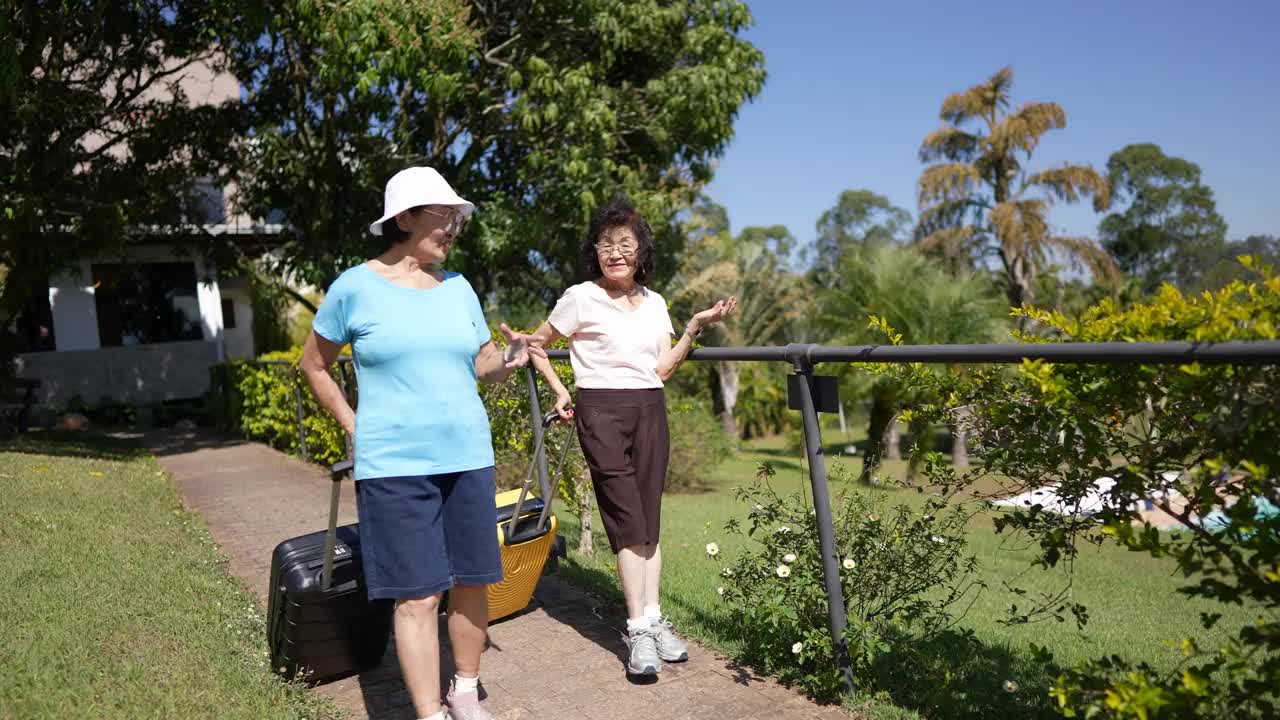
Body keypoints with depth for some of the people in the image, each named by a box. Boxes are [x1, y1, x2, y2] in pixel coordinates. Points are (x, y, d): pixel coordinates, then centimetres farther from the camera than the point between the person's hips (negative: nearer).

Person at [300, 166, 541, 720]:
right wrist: (353, 424, 3)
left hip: (468, 459, 4)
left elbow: (481, 363, 15)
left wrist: (509, 359, -7)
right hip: (394, 466, -4)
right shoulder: (355, 288, -3)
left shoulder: (458, 288, 8)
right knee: (417, 596, -4)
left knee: (471, 582, 9)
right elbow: (313, 364, 9)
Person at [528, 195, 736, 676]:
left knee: (649, 520, 6)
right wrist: (559, 391, 3)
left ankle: (653, 618, 13)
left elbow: (663, 369, 8)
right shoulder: (581, 298, -1)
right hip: (601, 410, -4)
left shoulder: (655, 303, 12)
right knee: (628, 520, -8)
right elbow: (536, 345, 9)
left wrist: (696, 327, 2)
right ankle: (639, 628, -2)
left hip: (650, 410, 5)